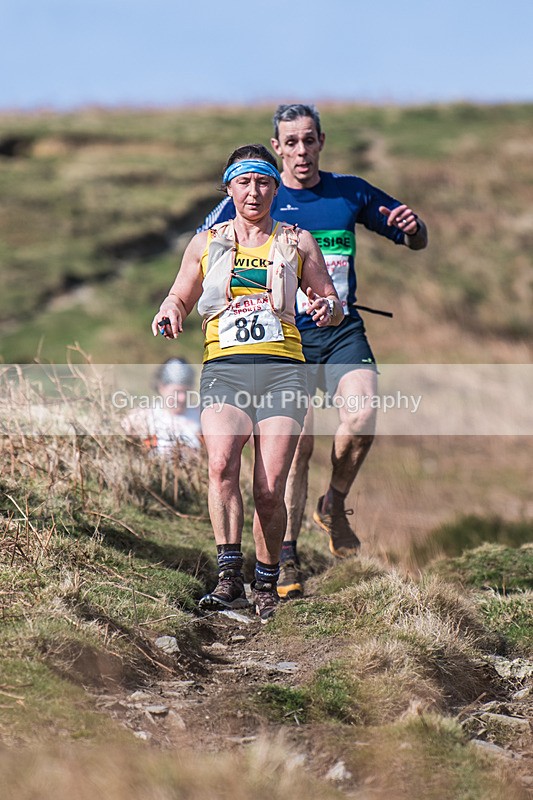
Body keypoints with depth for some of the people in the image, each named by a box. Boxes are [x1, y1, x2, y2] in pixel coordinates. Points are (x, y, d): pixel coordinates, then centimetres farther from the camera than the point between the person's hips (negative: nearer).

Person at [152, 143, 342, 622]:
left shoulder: (297, 242, 16)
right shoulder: (205, 244, 18)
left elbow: (333, 306, 18)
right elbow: (178, 302, 24)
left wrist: (328, 307, -7)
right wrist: (170, 316, 0)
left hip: (282, 369, 0)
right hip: (224, 367, 0)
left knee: (270, 490, -9)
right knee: (222, 464, -27)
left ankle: (267, 584, 10)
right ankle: (230, 578, -28)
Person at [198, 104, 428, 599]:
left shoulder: (351, 193, 8)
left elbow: (416, 242, 16)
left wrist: (413, 226, -8)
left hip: (343, 331, 2)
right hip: (285, 336, -2)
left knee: (362, 418, -22)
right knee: (296, 445, -8)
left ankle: (334, 506, 5)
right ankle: (286, 559, 1)